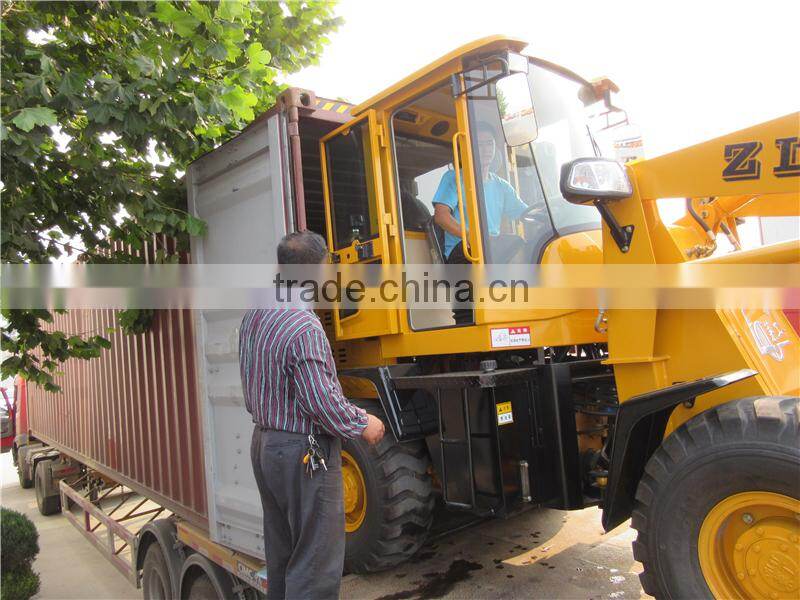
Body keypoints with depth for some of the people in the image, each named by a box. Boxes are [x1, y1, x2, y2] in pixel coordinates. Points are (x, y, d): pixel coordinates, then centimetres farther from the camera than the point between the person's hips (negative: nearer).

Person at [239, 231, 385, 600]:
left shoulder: (253, 316, 3)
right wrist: (363, 425, -9)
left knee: (280, 554, 22)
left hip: (263, 443, 9)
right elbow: (322, 402, -22)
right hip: (303, 452, -9)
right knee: (315, 563, 3)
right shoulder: (304, 327, -23)